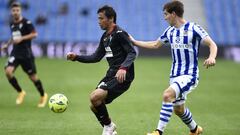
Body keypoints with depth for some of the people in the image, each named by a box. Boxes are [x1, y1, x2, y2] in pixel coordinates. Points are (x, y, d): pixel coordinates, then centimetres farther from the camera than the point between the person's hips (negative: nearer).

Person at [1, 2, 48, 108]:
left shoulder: (26, 22, -9)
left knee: (32, 76, 2)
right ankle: (20, 92, 2)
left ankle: (43, 95, 26)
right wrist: (7, 44, 14)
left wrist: (21, 39, -23)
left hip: (26, 54, -5)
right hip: (15, 53, 5)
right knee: (8, 71, -18)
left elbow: (34, 34, -17)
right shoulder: (12, 24, 10)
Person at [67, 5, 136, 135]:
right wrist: (76, 57, 10)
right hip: (111, 74, 9)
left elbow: (132, 53, -19)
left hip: (122, 76, -9)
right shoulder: (105, 37, 15)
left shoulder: (120, 34, -12)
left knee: (95, 97, -22)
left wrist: (123, 68, -36)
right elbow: (96, 57, 20)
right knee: (94, 106, 5)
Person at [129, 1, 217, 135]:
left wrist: (211, 57, -35)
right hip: (175, 75, 8)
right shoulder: (170, 31, 10)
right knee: (178, 109, 15)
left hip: (189, 75, -8)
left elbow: (212, 45, -15)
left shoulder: (193, 28, -11)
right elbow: (155, 45, 26)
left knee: (167, 94, -29)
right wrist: (134, 42, 26)